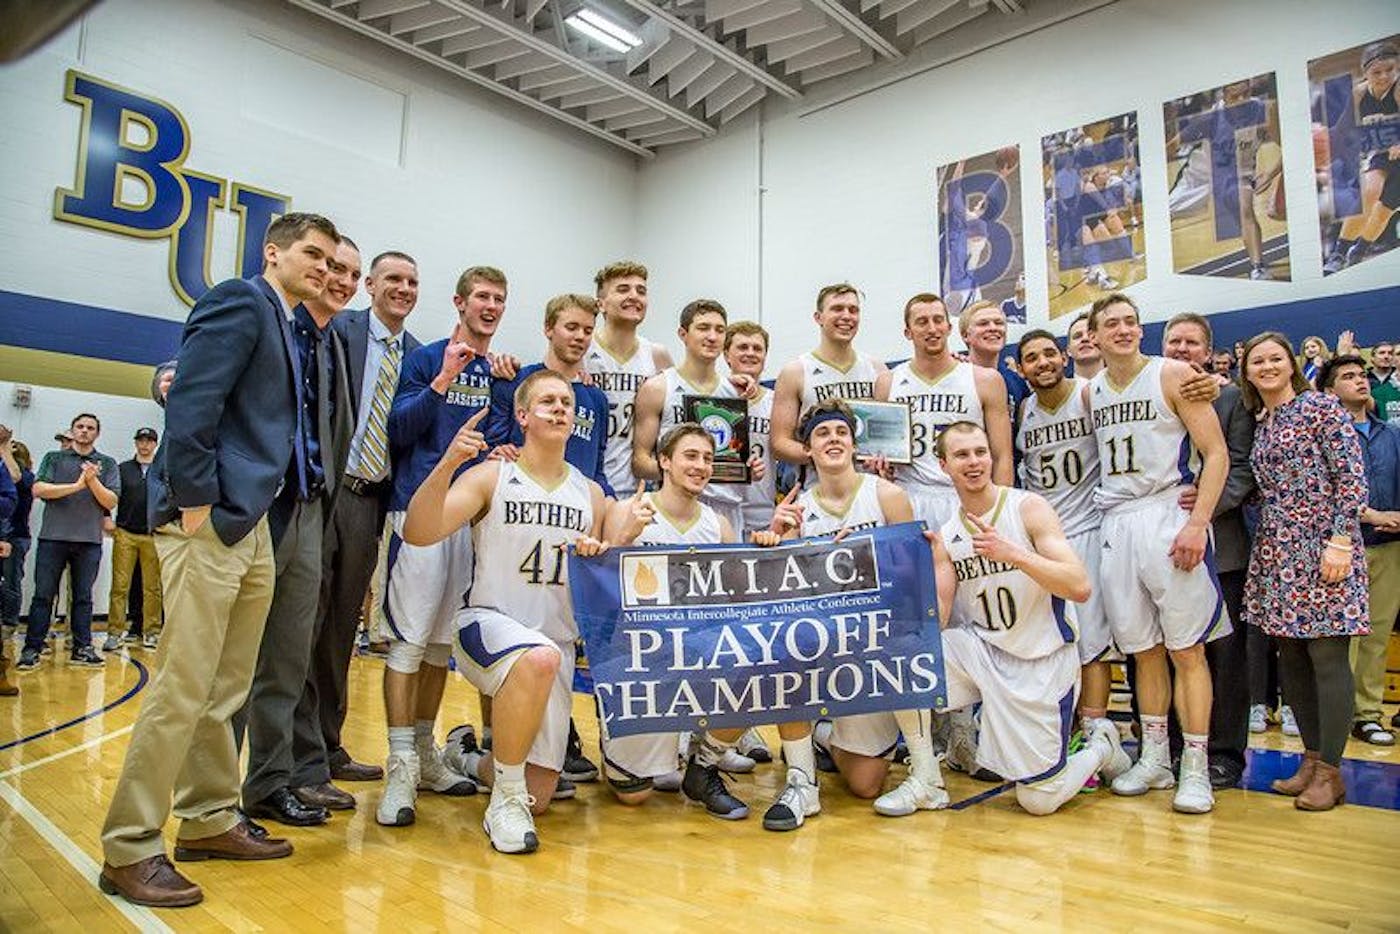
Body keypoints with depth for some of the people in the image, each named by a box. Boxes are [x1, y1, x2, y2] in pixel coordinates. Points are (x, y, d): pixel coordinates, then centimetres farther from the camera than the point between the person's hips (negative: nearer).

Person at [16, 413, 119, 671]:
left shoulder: (107, 464, 11)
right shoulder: (54, 458, 11)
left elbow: (111, 502, 2)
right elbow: (38, 489, -4)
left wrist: (93, 481, -14)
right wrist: (76, 486, -15)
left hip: (89, 540, 0)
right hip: (53, 538, 0)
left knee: (83, 597, 5)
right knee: (43, 595, 0)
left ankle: (82, 648, 10)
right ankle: (32, 649, 5)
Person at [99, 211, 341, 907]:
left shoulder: (287, 326, 20)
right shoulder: (240, 300, -6)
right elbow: (191, 400, -17)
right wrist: (195, 503, -18)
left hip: (250, 526, 9)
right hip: (209, 520, -9)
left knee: (225, 691, 14)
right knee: (184, 688, -5)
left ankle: (210, 822, 26)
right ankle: (129, 850, 7)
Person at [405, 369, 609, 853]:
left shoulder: (591, 494, 7)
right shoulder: (490, 477, -6)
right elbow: (417, 533, -20)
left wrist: (596, 560, -9)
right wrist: (448, 463, -32)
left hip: (558, 642, 5)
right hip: (486, 622, -4)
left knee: (538, 795, 4)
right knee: (539, 658, -41)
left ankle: (477, 762, 39)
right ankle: (506, 798, -19)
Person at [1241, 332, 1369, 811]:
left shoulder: (1321, 407, -4)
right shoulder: (1257, 422, 14)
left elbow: (1353, 477, -9)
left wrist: (1340, 540, -16)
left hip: (1321, 547, -6)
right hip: (1276, 551, 6)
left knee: (1327, 656, -3)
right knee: (1291, 656, 9)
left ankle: (1329, 771, 6)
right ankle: (1312, 758, 20)